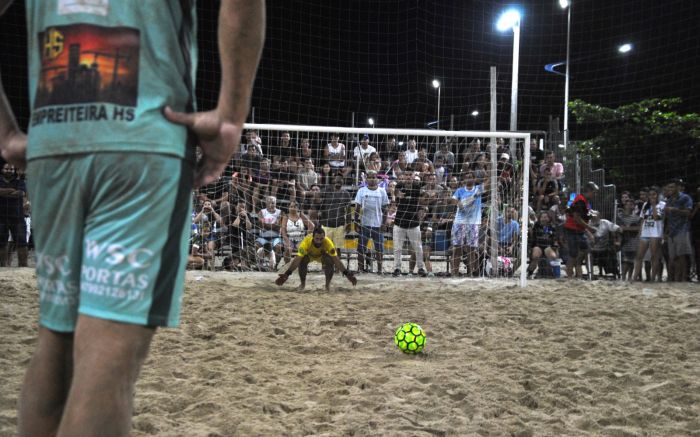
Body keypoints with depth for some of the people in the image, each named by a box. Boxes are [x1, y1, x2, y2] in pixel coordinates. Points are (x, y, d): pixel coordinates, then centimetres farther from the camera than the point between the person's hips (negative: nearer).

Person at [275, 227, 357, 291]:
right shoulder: (306, 242, -41)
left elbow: (336, 260, -34)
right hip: (308, 255, 0)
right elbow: (297, 260, -42)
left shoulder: (328, 242, -37)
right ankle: (302, 283, -5)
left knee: (331, 261, -29)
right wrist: (287, 274, -49)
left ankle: (328, 284, -4)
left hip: (322, 255, 0)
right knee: (302, 261, -31)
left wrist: (347, 273, -40)